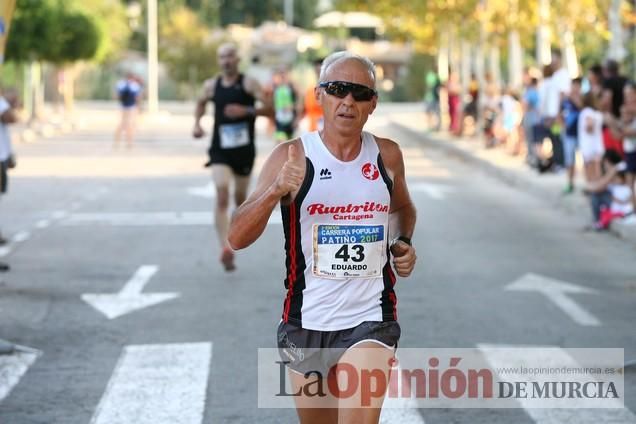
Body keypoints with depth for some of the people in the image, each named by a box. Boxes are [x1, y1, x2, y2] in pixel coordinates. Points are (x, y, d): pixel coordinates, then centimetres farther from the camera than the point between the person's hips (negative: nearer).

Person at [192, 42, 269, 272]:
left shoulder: (248, 84, -7)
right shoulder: (211, 86, 3)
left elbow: (269, 107, -14)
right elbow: (201, 103, 24)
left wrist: (246, 110, -28)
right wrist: (197, 123, 8)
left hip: (244, 150, 0)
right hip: (220, 150, 0)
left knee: (240, 198, 14)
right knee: (222, 197, -17)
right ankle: (225, 248, -23)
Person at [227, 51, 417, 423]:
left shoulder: (387, 156, 2)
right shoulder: (293, 157, -7)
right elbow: (238, 238, -12)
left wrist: (404, 243, 5)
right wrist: (275, 192, -29)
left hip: (369, 320, 0)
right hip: (307, 321, 0)